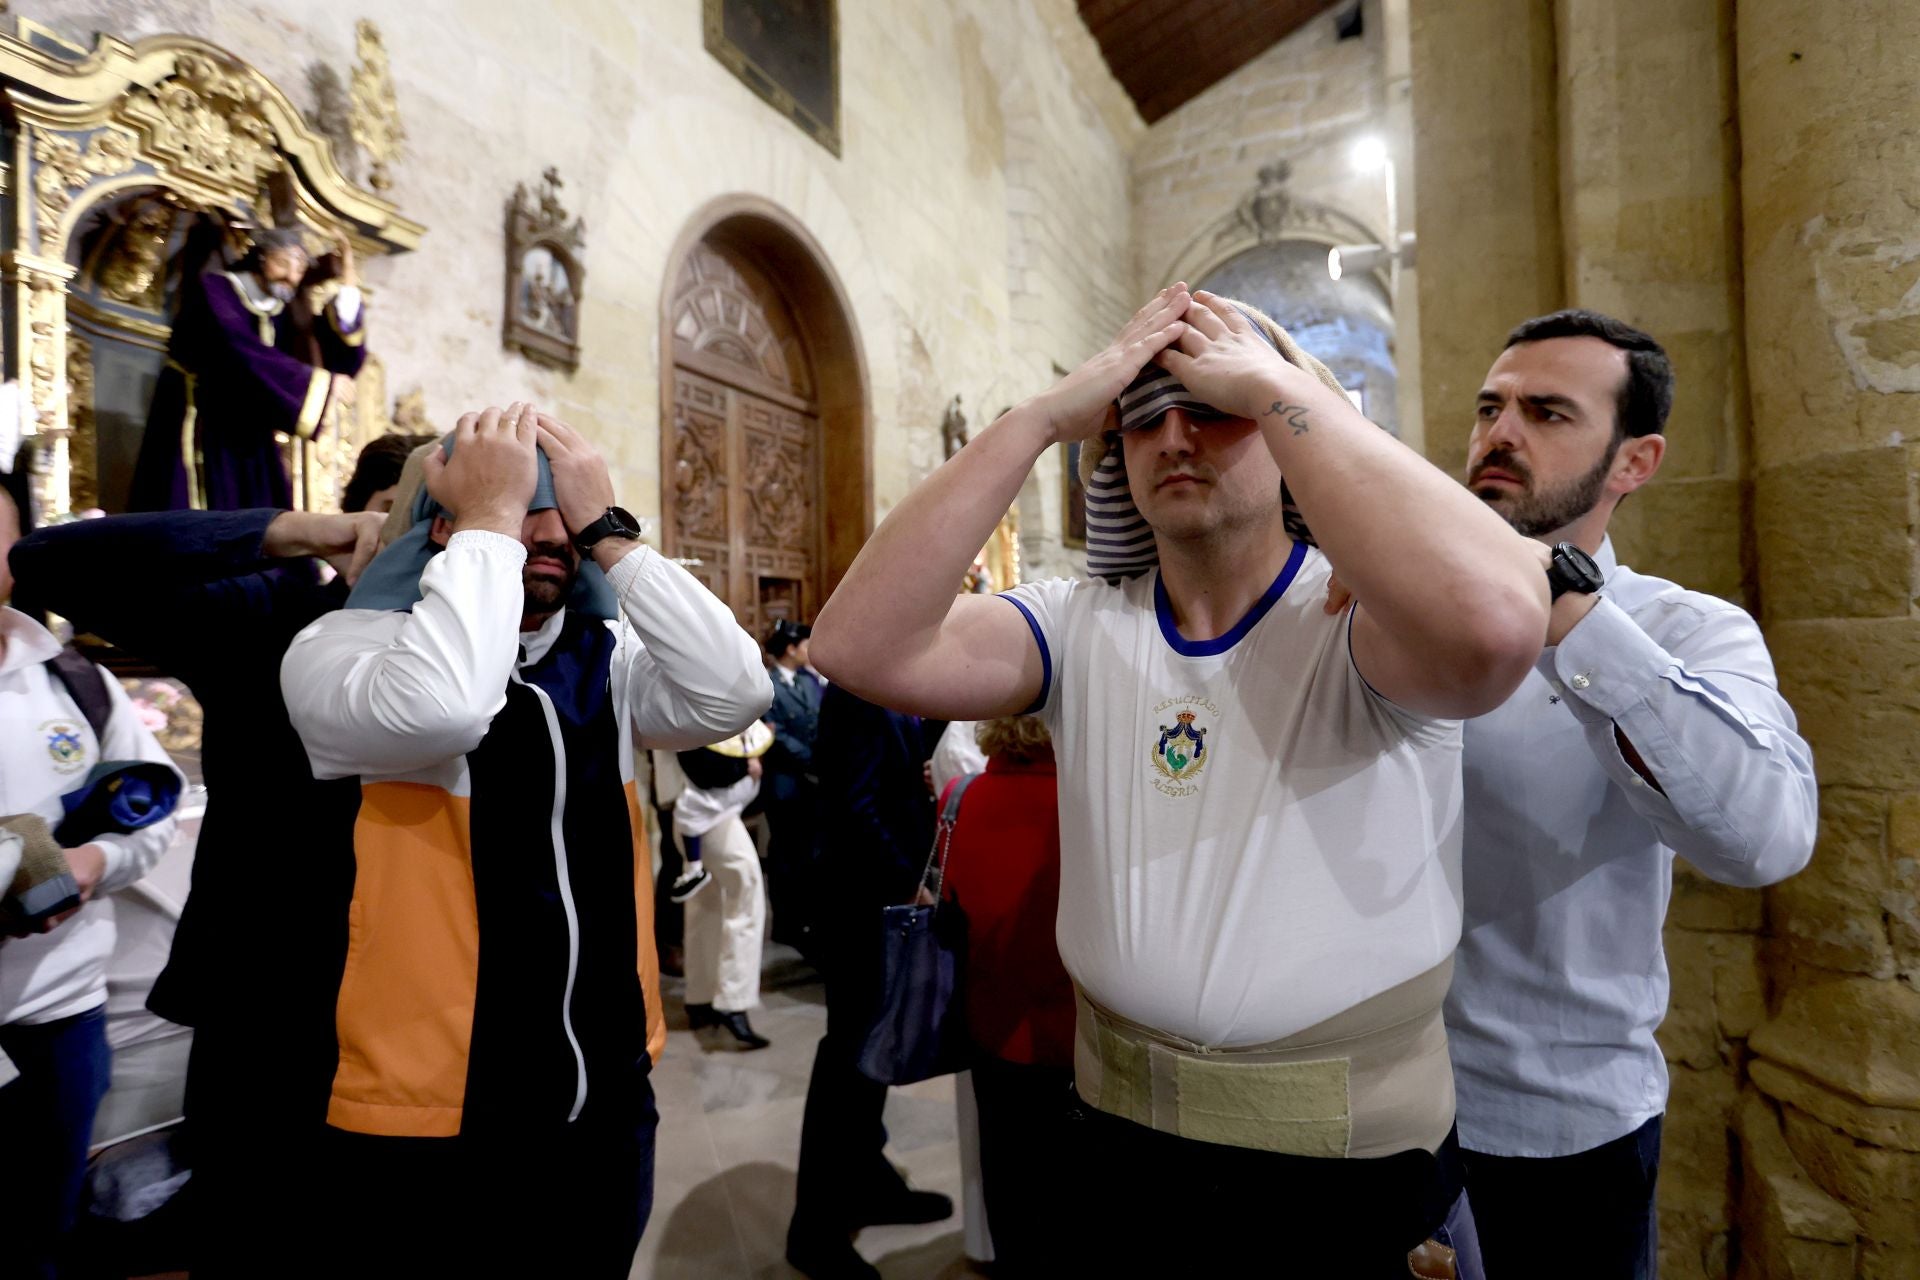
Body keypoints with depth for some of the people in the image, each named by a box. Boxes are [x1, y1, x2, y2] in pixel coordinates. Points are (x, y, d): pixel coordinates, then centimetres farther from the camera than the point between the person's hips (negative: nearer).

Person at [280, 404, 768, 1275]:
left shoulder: (604, 659, 3)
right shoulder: (347, 646, -10)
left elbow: (731, 694, -16)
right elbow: (437, 709, -33)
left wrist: (607, 531, -15)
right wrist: (490, 517, -20)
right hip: (432, 1119, -4)